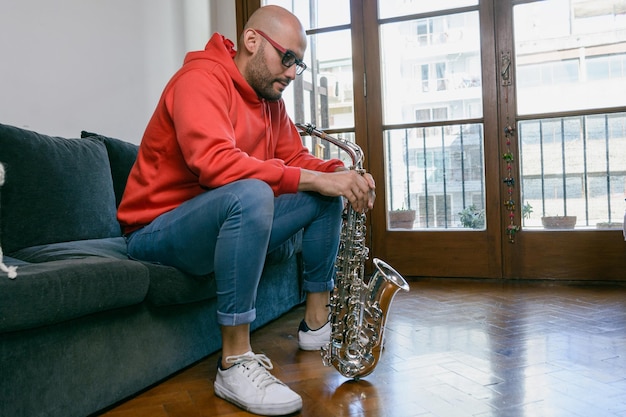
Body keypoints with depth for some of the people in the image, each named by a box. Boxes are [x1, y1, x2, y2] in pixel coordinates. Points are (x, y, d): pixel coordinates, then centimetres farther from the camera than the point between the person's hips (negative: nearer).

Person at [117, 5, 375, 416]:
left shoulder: (270, 98, 9)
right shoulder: (202, 78, -17)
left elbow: (296, 158, 8)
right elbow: (214, 161, -33)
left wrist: (341, 173, -13)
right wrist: (313, 179, -33)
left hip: (228, 221, 8)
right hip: (158, 230, -8)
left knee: (327, 195, 1)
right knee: (250, 194, -38)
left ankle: (317, 322, 5)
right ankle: (235, 364, -31)